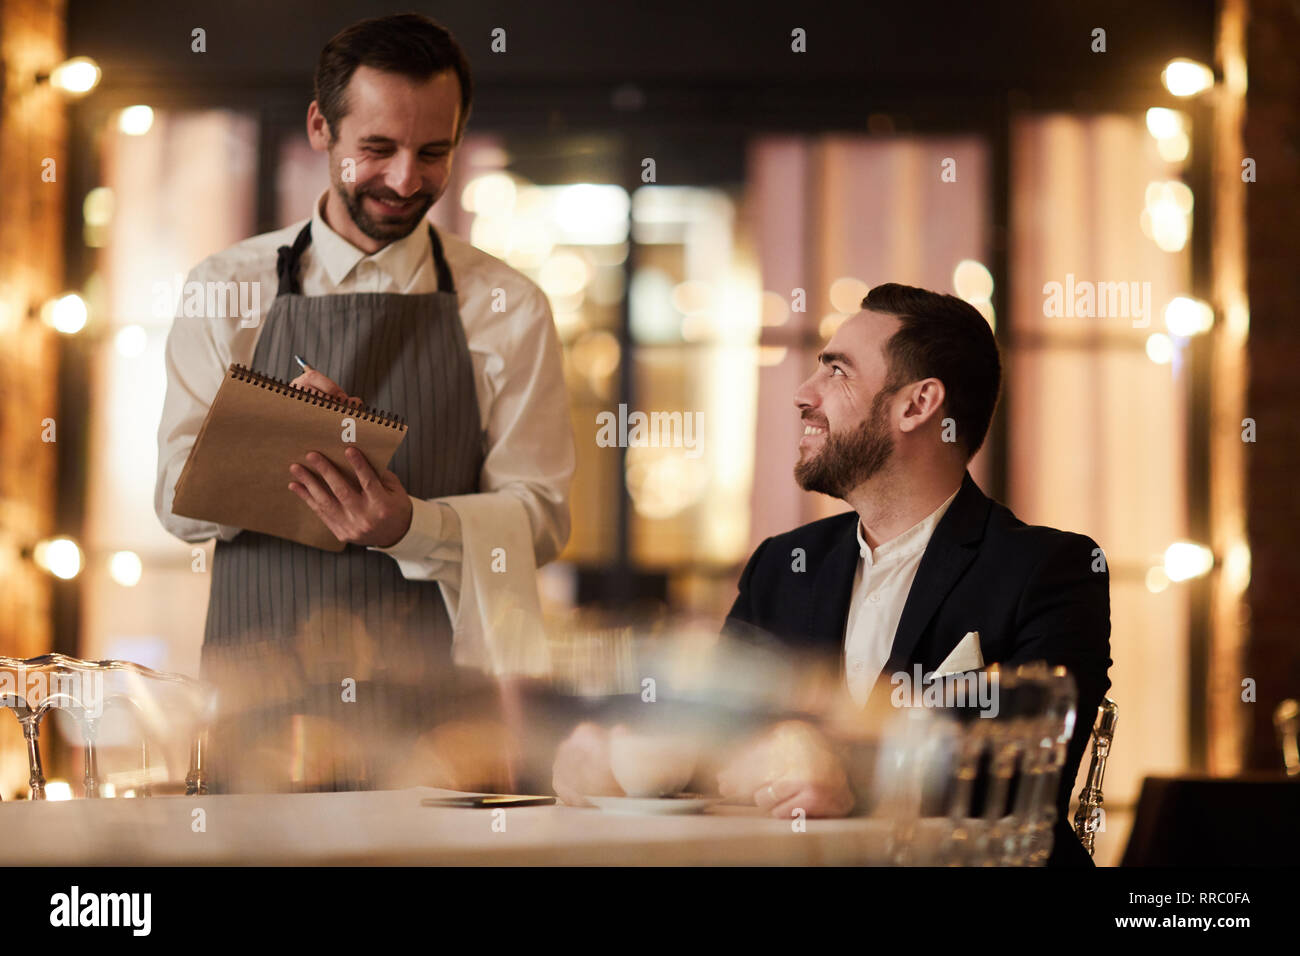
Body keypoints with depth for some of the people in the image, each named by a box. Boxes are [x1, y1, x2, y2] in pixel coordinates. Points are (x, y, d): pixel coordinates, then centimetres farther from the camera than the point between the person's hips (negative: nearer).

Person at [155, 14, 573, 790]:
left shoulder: (507, 306, 8)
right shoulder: (230, 287, 9)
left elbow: (539, 513, 2)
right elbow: (179, 500, 4)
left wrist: (408, 526, -18)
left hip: (435, 693, 0)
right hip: (260, 690, 0)